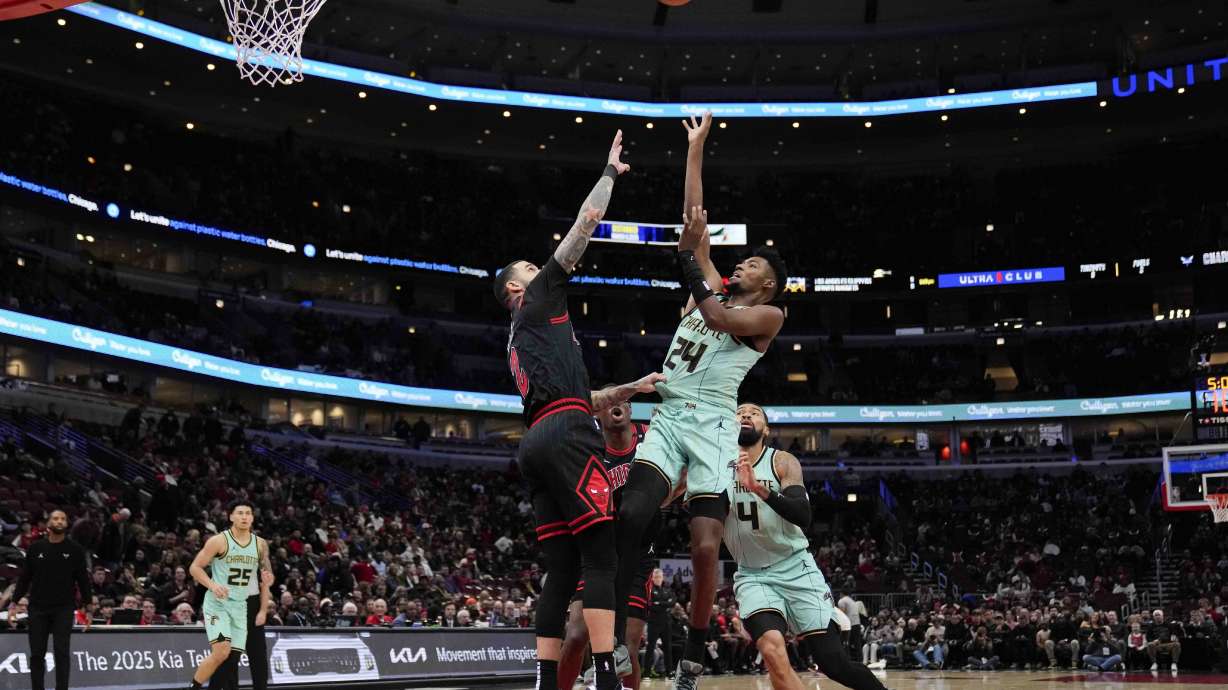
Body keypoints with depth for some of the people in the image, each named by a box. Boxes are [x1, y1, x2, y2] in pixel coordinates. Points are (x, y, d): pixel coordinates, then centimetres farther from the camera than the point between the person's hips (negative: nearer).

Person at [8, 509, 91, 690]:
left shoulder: (75, 550, 1)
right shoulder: (35, 548, 5)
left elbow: (83, 579, 3)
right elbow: (24, 578, 10)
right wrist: (13, 603, 5)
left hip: (64, 609, -2)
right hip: (37, 608, 2)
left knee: (61, 652, -8)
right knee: (37, 654, 3)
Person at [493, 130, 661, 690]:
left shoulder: (524, 340, 35)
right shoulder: (539, 300, 12)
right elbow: (584, 227, 10)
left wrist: (633, 388, 25)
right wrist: (610, 173, 20)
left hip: (537, 444, 9)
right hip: (567, 436, -9)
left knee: (562, 571, 3)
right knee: (601, 558, -13)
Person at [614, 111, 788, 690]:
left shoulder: (768, 315, 6)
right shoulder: (715, 290, 23)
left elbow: (719, 319, -15)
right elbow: (694, 217, 23)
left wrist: (687, 255, -9)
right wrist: (695, 149, 24)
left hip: (711, 424, -4)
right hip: (668, 418, 4)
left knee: (704, 546, -11)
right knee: (630, 517, -19)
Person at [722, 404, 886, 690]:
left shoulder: (783, 462, -6)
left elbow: (803, 516, -21)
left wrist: (759, 489, -36)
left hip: (797, 570, -1)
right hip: (753, 576, 1)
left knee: (834, 662, -6)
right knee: (773, 651, -26)